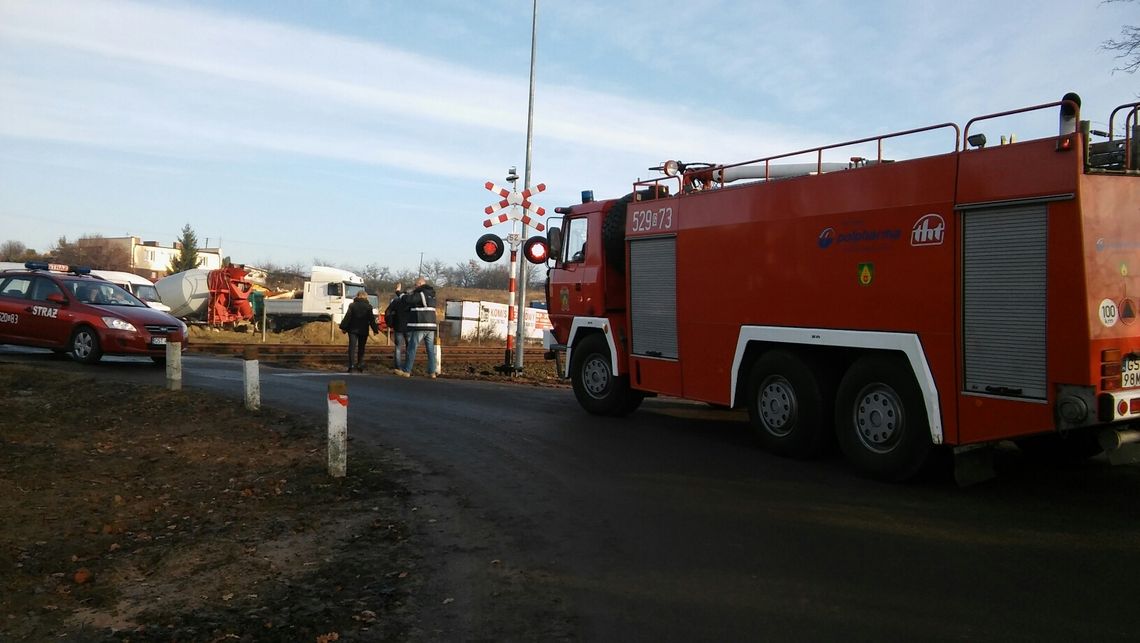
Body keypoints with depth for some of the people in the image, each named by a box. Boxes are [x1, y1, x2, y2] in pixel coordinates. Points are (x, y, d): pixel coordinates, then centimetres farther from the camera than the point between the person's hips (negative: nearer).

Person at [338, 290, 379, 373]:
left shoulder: (352, 305, -2)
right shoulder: (368, 306, -3)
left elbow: (347, 317, -4)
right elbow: (371, 319, -2)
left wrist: (343, 327, 1)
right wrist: (375, 329, 3)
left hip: (353, 330, 0)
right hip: (363, 330, 0)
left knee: (352, 347, -2)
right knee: (361, 348, 11)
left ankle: (351, 366, -14)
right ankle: (360, 366, 11)